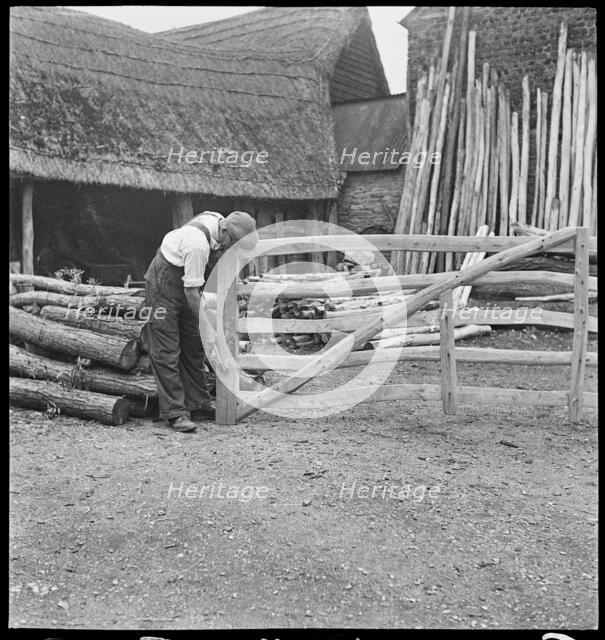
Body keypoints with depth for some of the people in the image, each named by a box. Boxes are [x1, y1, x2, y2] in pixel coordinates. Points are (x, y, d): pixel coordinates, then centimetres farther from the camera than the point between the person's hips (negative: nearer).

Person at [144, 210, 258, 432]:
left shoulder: (218, 221, -6)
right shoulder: (198, 244, -34)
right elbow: (191, 290, -29)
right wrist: (205, 325, -23)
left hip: (185, 286, 9)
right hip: (164, 285, -9)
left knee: (193, 347, 10)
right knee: (166, 351, -8)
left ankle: (198, 405, 16)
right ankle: (174, 412, -6)